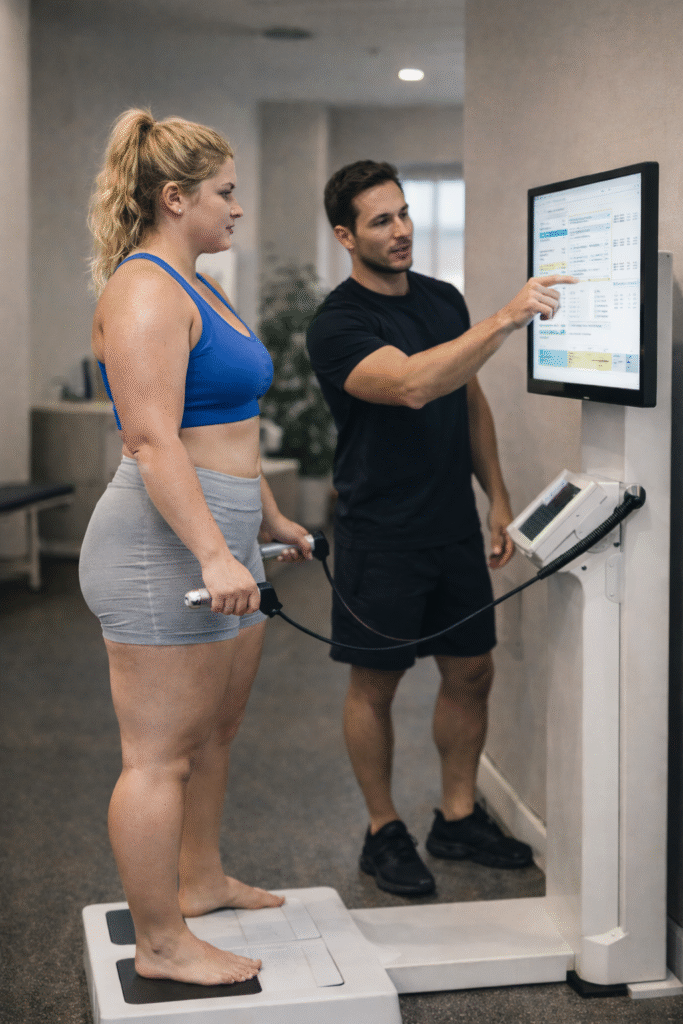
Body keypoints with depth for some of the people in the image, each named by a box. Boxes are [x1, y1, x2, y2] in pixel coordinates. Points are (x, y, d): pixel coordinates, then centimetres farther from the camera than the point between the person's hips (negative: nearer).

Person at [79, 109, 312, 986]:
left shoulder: (194, 288, 18)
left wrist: (271, 521, 29)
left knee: (216, 725, 20)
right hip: (166, 547, -11)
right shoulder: (144, 292, -14)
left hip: (219, 535, 11)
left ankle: (199, 879, 37)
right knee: (160, 754, -1)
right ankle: (161, 945, 9)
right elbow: (153, 442, -24)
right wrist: (213, 553, -30)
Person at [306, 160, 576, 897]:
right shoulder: (338, 324, -15)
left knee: (470, 672, 11)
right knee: (375, 683, 6)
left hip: (455, 526, 7)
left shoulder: (443, 300, 8)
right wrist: (506, 319, -39)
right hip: (380, 533, -6)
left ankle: (458, 817, 27)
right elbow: (412, 384, -33)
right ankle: (384, 831, 21)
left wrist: (498, 499, 9)